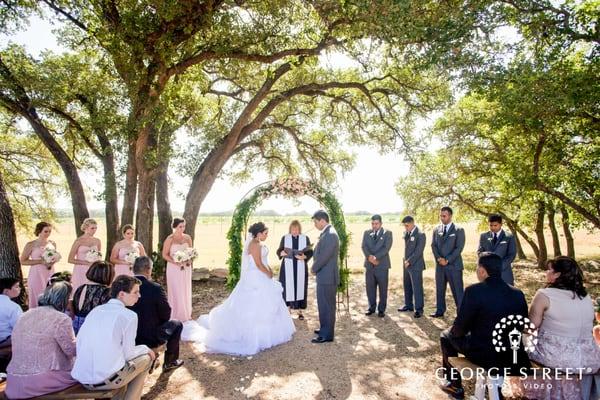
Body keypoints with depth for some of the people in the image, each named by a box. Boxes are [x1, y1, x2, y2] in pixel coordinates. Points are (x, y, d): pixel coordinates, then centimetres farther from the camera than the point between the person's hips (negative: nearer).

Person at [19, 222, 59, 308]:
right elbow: (23, 261, -5)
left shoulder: (52, 243, 7)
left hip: (50, 274, 4)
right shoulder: (31, 245, -5)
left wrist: (52, 262, -1)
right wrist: (41, 261, -15)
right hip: (37, 274, -4)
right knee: (38, 299, 0)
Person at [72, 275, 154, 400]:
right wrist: (145, 349, 14)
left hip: (82, 379, 7)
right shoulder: (129, 315, -9)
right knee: (146, 358, 18)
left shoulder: (95, 310, 9)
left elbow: (79, 342, 13)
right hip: (107, 379, -7)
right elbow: (128, 354, -7)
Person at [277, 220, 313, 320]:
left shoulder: (305, 238, 1)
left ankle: (300, 311, 15)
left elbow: (310, 252, 1)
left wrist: (304, 257, -18)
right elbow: (279, 251, 3)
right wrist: (281, 253, -19)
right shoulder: (285, 238, 1)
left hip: (300, 268, 0)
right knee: (287, 288, -1)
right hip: (288, 268, 0)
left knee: (300, 288, 4)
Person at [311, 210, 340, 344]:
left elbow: (323, 257, -23)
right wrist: (315, 268, 7)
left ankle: (327, 335, 12)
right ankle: (325, 328, 33)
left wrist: (313, 269, -8)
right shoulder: (327, 233, 11)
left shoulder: (330, 234, -20)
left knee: (327, 305, 1)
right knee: (324, 304, 20)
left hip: (327, 276, -10)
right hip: (324, 276, 10)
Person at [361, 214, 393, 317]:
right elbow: (363, 246, -1)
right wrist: (370, 256, -19)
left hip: (382, 265, -3)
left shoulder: (387, 233, 0)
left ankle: (381, 309, 16)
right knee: (370, 287, 8)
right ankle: (371, 307, 21)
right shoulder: (367, 233, 9)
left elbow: (386, 248, -12)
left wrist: (376, 257, -21)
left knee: (383, 288, 4)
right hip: (369, 265, 3)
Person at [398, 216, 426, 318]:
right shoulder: (406, 233, 10)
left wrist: (409, 261, -16)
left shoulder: (420, 235, -13)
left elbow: (418, 251, -18)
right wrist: (406, 261, 8)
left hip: (415, 265, -8)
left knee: (417, 287, -2)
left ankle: (419, 309, 7)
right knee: (407, 287, 15)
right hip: (406, 264, 8)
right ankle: (408, 305, 28)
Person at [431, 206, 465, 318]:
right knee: (439, 289, 10)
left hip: (454, 265, -4)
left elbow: (459, 248, -9)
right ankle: (440, 311, 21)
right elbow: (433, 245, 7)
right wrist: (439, 258, -9)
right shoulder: (437, 230, 10)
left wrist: (447, 260, -15)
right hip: (440, 265, 5)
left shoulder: (459, 230, -3)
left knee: (457, 290, -2)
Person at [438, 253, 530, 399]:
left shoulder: (474, 290, -20)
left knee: (446, 336, 19)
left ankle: (455, 386, 30)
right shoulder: (518, 294, -4)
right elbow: (521, 327, 8)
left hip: (482, 354, -5)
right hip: (513, 356, 6)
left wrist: (453, 331, 10)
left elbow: (460, 329, -13)